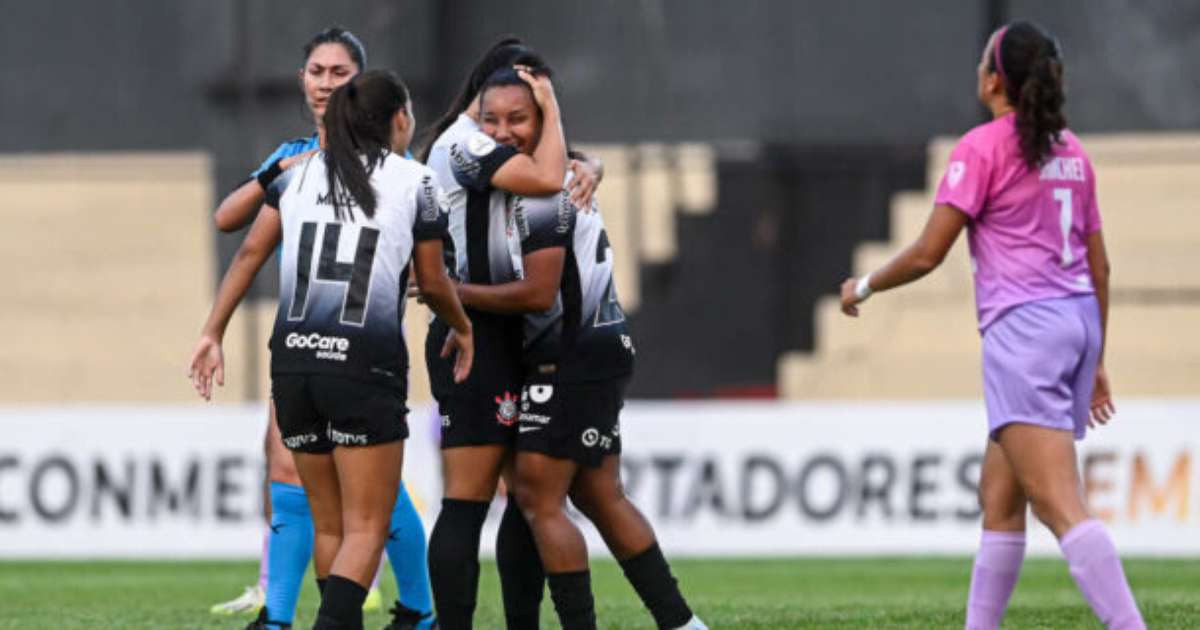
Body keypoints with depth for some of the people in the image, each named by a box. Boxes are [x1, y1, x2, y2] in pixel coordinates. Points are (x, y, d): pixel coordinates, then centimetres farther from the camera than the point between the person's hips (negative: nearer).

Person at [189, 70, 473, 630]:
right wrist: (462, 328, 28)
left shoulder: (300, 175, 12)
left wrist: (212, 333, 3)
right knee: (366, 530, -3)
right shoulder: (413, 181, 2)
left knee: (329, 525, 17)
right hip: (365, 367, -4)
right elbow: (432, 282, 9)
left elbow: (250, 253, 2)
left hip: (294, 358, 4)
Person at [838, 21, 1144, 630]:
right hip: (1078, 320, 8)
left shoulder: (983, 148, -6)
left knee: (1060, 506, -16)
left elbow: (927, 254, -8)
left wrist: (864, 286, 9)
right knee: (999, 497, 16)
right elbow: (1099, 265, 19)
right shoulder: (1070, 151, 16)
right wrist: (1095, 361, 26)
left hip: (1023, 327, -8)